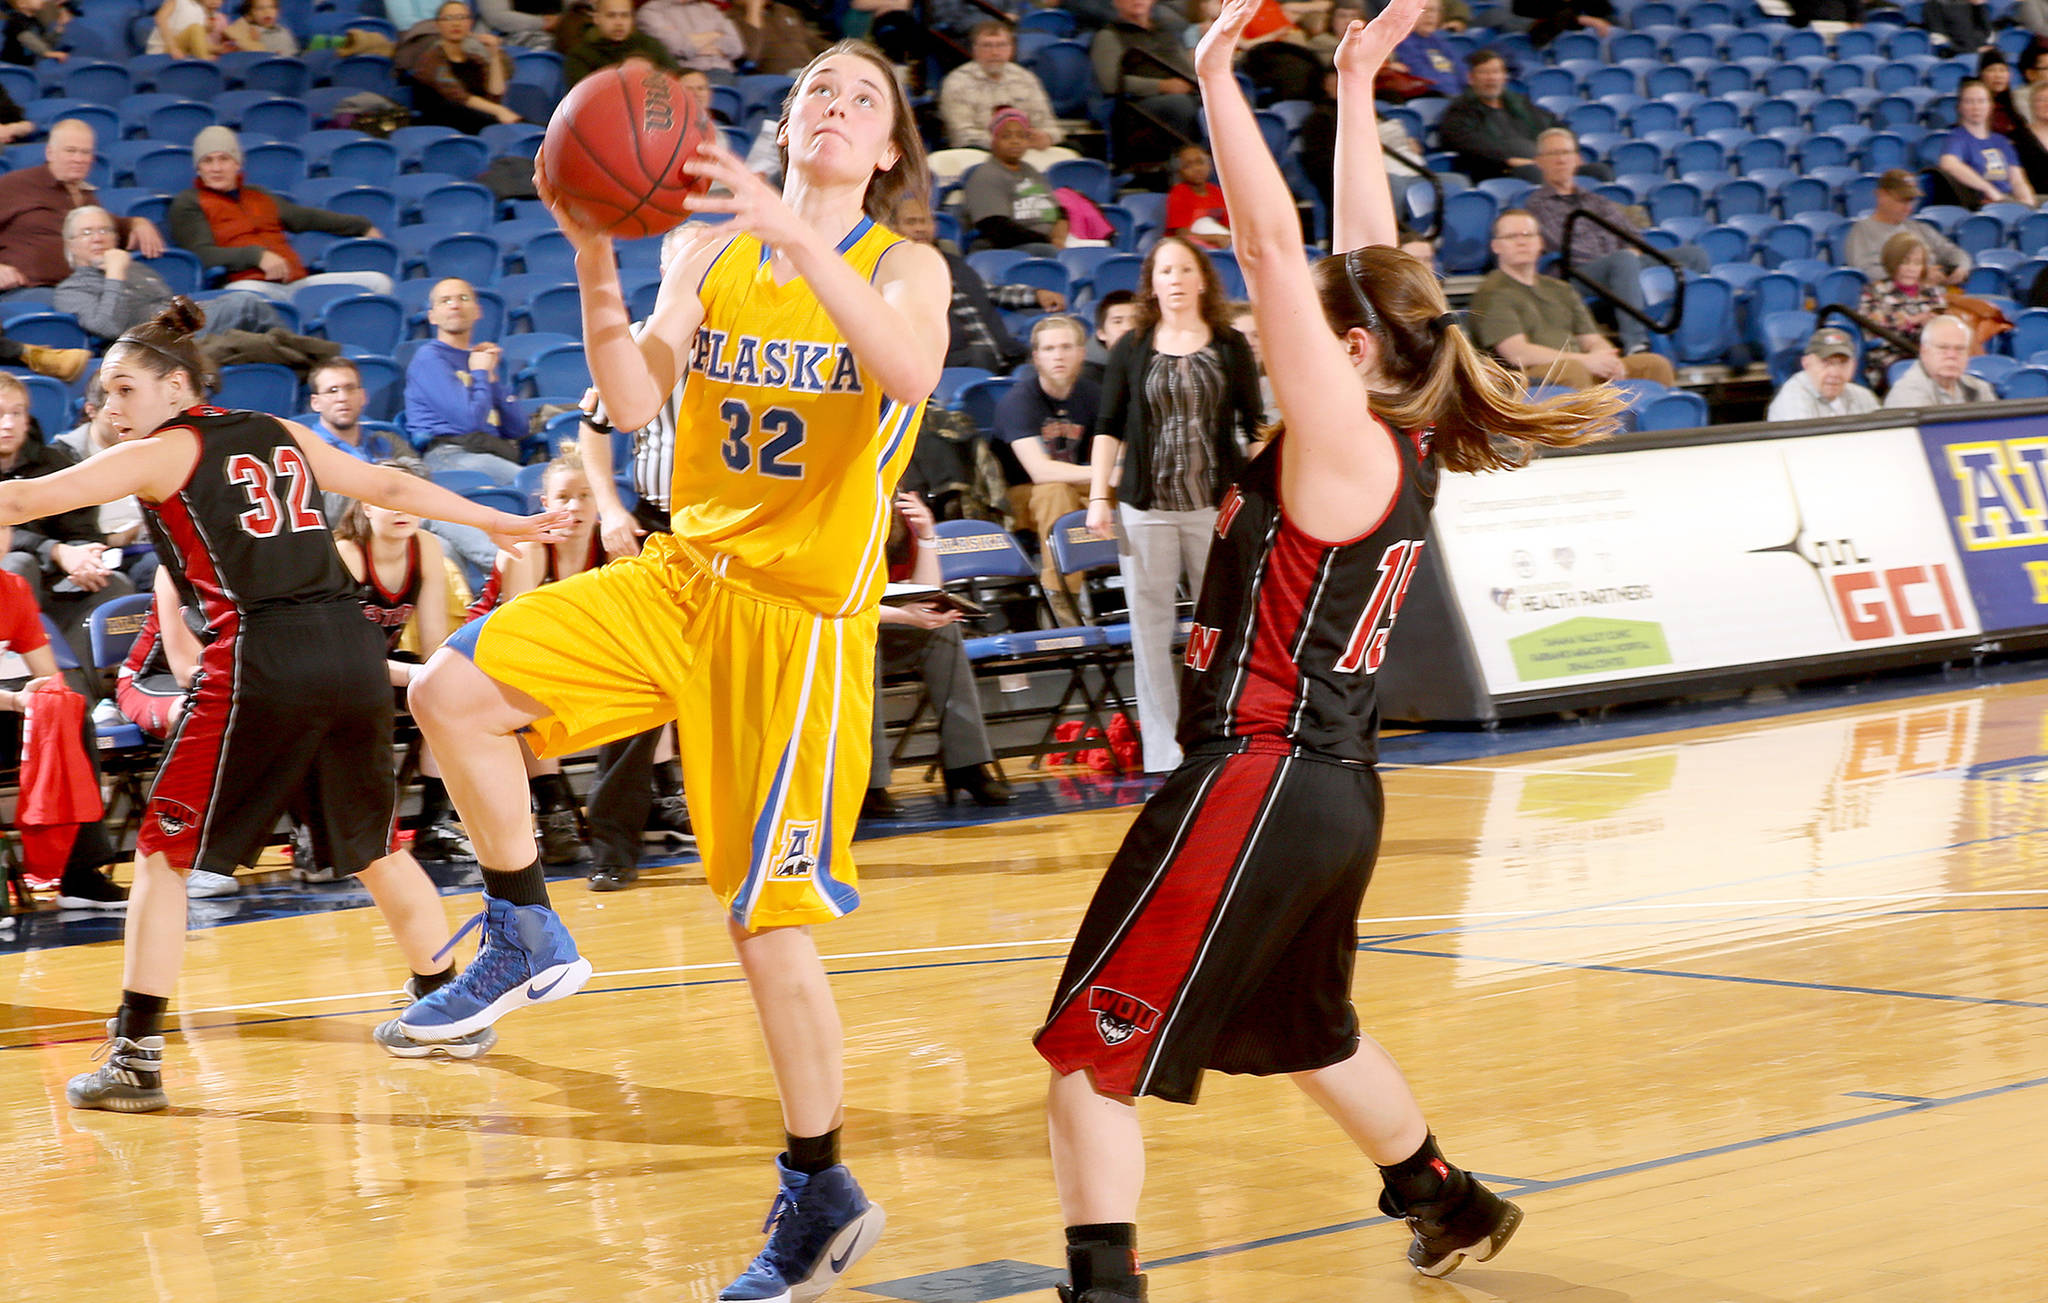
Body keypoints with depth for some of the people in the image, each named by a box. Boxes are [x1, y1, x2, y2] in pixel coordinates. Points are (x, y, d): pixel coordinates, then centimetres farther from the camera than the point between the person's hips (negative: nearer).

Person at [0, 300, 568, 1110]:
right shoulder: (282, 437, 20)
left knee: (162, 854, 3)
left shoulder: (161, 454, 4)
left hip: (263, 659, -6)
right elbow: (391, 487, 29)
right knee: (370, 848, 23)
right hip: (350, 646, 6)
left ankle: (136, 1057, -3)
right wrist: (499, 523, 40)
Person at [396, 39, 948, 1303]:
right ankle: (528, 938, 7)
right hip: (680, 577, 5)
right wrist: (595, 262, -19)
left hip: (805, 617, -4)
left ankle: (821, 1192, 12)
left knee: (770, 916, -4)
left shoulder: (905, 266, -4)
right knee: (454, 688, -14)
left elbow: (911, 371, -28)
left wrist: (796, 231, -36)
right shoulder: (713, 249, 7)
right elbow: (632, 401, -4)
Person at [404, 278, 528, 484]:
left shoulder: (490, 357, 29)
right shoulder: (429, 358, 6)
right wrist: (480, 373, 9)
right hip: (450, 452, -7)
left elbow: (518, 430, 19)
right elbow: (471, 420, -8)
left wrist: (493, 377, 13)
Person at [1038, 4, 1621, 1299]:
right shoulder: (1403, 449, 6)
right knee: (1308, 1030, 31)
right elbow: (1369, 268, 15)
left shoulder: (1346, 448, -16)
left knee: (1090, 1049, -8)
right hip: (1329, 789, 10)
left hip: (1259, 783, -10)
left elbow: (1278, 249, -20)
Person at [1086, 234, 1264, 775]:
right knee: (1149, 628, 0)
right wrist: (1098, 497, 0)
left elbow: (1253, 428, 9)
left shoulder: (1231, 347, 7)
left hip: (1217, 505, 0)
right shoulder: (1131, 350, 7)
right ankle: (1163, 752, 4)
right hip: (1146, 507, 0)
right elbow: (1109, 427, 8)